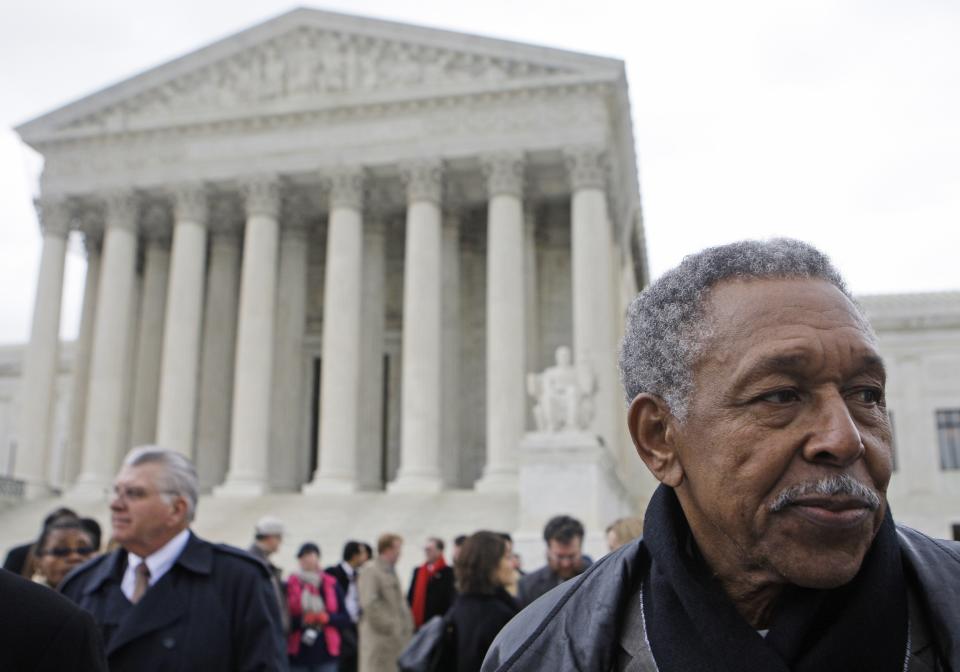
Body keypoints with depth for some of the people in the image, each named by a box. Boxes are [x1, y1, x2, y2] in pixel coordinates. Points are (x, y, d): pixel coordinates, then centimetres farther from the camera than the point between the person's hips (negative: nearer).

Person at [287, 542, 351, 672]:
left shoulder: (331, 585, 5)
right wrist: (301, 620, -17)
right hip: (298, 655, -1)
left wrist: (328, 618, -10)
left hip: (325, 653, 1)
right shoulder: (290, 585, 0)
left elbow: (345, 618, 7)